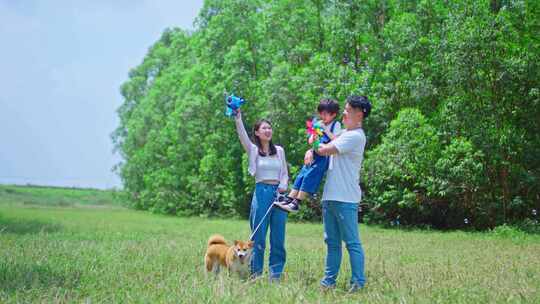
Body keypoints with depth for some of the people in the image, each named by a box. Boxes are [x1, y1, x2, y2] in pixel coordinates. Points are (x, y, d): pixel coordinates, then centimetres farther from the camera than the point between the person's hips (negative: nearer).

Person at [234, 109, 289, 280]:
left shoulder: (279, 151, 14)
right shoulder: (253, 150, 5)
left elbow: (285, 173, 15)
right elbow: (242, 135, -13)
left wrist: (283, 186, -5)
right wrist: (238, 118, -27)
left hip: (279, 193, 3)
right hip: (261, 193, -3)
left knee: (278, 237, 3)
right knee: (259, 236, -2)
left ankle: (276, 274, 11)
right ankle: (255, 273, 7)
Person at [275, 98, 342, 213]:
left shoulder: (336, 125, -1)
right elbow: (310, 141, 20)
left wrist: (326, 130, -17)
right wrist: (313, 138, -3)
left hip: (325, 157, -7)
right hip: (315, 155, 7)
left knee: (310, 175, -16)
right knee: (301, 175, -1)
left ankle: (297, 203, -17)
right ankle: (290, 198, -3)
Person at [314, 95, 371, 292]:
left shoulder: (355, 136, -12)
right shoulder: (344, 133, 18)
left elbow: (324, 150, -17)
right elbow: (324, 144, 23)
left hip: (345, 198, -9)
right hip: (330, 196, 9)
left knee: (352, 242, -5)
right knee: (332, 242, 12)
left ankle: (358, 282, -1)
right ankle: (329, 280, 18)